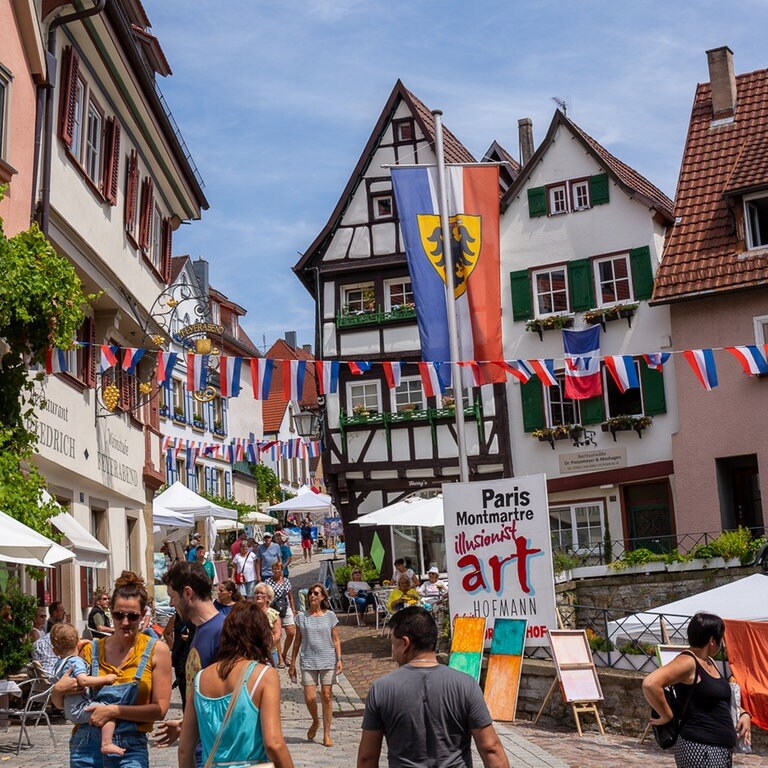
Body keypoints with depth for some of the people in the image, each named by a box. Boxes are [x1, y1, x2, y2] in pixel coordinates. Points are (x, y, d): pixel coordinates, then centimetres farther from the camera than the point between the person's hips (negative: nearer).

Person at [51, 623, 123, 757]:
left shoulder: (59, 665, 13)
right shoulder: (76, 661, -14)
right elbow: (83, 681, -30)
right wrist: (105, 678, -25)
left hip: (70, 712, 10)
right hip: (79, 709, -10)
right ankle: (107, 744, -37)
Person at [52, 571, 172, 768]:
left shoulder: (156, 650, -1)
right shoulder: (91, 650, 6)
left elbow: (160, 709, -7)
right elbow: (61, 704, 16)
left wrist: (114, 710, -14)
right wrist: (58, 690, -5)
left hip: (131, 748, -2)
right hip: (86, 746, 2)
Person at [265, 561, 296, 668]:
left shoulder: (286, 581, 8)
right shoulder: (268, 581, -3)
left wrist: (293, 610, 14)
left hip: (286, 609, 3)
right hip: (274, 610, -3)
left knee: (291, 633, -3)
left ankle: (284, 654, 18)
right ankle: (280, 659, 11)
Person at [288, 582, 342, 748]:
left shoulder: (330, 616, 3)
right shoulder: (301, 617, 4)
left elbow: (336, 640, 6)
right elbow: (297, 641, 9)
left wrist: (339, 659, -4)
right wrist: (292, 663, 9)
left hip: (328, 660, 0)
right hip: (308, 661, 0)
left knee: (326, 696, -1)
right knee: (310, 698, -7)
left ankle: (326, 735, 10)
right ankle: (315, 722, 25)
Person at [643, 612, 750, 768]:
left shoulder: (709, 662, 14)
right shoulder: (687, 661, -15)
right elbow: (650, 684, -28)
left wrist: (743, 713, 12)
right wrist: (666, 716, -17)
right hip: (699, 748, -9)